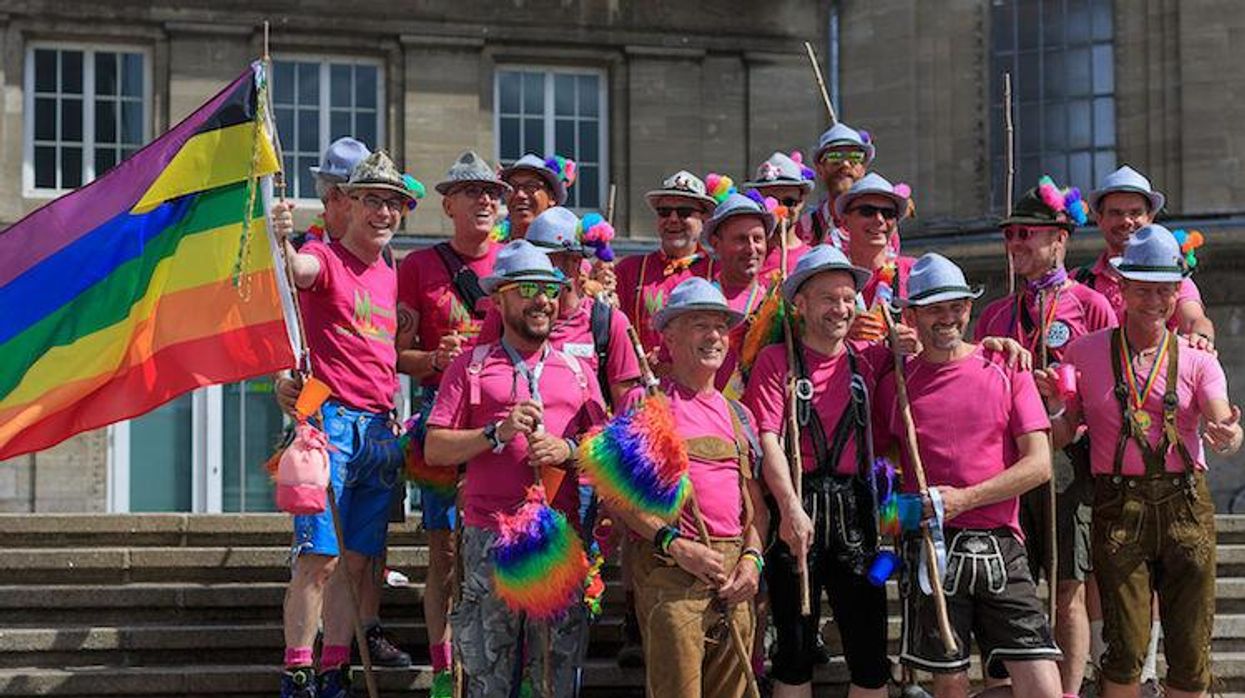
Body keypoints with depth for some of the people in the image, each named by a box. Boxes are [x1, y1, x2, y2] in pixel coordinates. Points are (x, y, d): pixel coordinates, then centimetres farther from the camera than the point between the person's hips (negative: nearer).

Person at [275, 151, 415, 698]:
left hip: (379, 428, 7)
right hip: (332, 420, -7)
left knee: (358, 560, 7)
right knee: (320, 554, -11)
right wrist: (281, 243, -47)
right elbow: (297, 270, -28)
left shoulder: (390, 278, 18)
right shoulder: (327, 258, -3)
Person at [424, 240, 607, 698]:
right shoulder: (472, 365, 7)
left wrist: (568, 450, -8)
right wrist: (498, 433, -10)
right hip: (490, 535, -2)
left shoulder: (576, 369, 17)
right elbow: (435, 449, 1)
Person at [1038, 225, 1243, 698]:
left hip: (1186, 505, 1)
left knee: (1190, 651, 3)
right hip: (1119, 509, -1)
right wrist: (1054, 408, -16)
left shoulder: (1196, 358, 7)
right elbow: (1057, 437, 5)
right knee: (1125, 650, -5)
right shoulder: (1085, 353, 6)